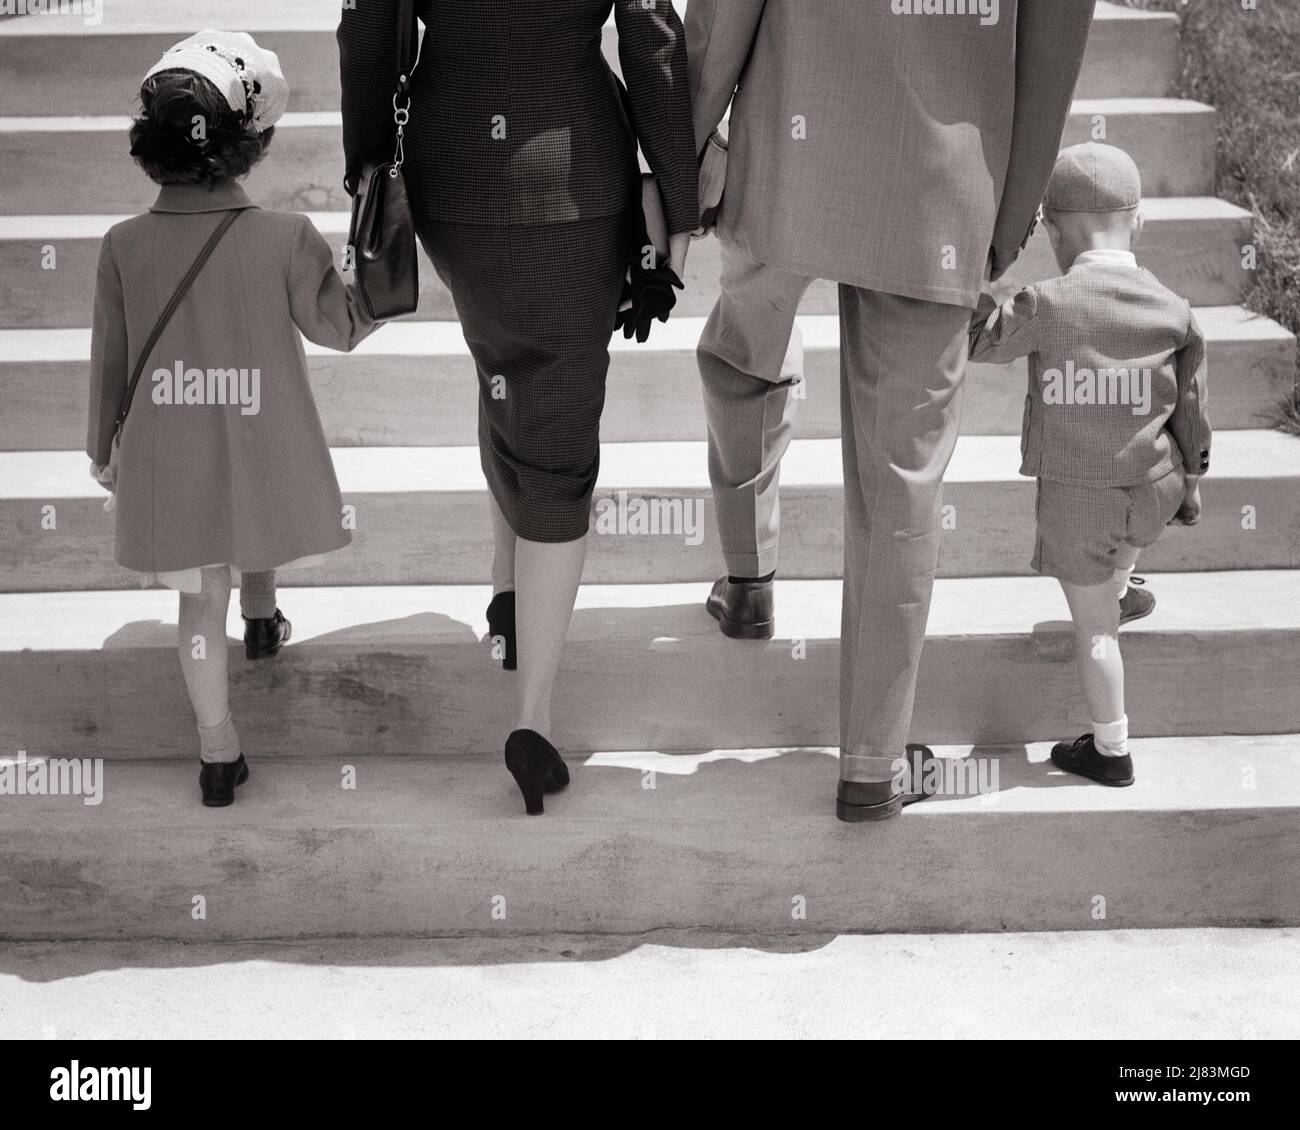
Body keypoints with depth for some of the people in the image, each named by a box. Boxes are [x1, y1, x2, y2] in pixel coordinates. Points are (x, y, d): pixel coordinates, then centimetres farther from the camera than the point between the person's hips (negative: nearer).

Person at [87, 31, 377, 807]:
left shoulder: (125, 246, -12)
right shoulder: (287, 238, -19)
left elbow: (109, 361, -2)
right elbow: (339, 327, -5)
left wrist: (102, 447, 13)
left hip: (168, 465, 1)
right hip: (266, 455, -1)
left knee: (201, 600, 12)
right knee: (257, 548, 31)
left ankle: (220, 754, 17)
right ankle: (262, 620, 60)